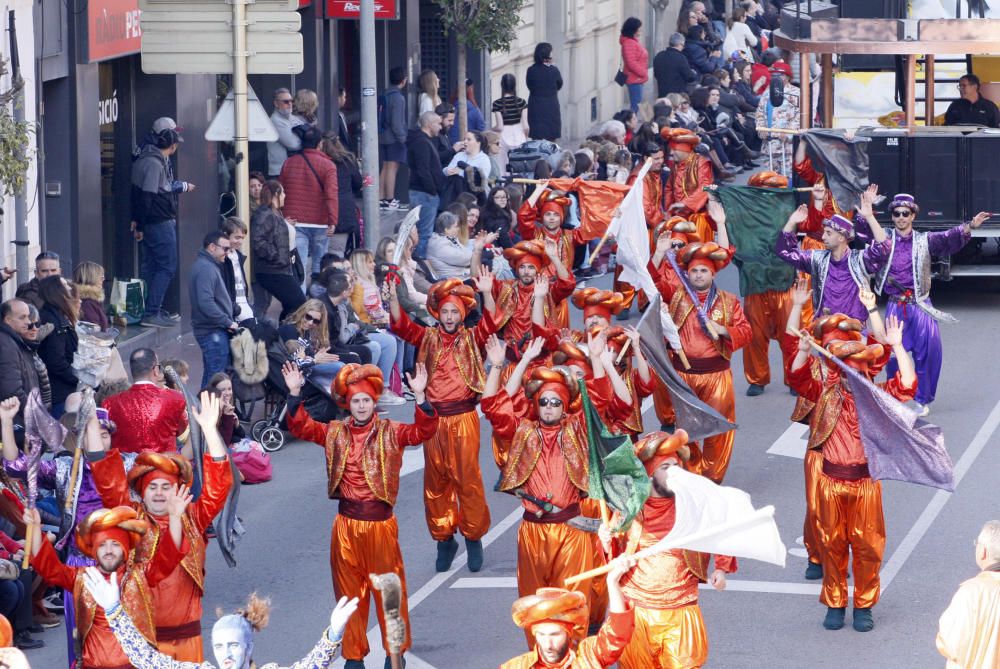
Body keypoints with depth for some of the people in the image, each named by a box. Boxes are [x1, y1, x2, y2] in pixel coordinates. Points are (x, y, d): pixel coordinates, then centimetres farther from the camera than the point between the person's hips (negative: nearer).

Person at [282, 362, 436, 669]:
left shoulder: (390, 432, -4)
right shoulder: (335, 433, 5)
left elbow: (424, 430, -16)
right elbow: (301, 426, 1)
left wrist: (420, 396, -31)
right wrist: (294, 393, -12)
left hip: (381, 522, -2)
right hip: (346, 523, 2)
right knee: (349, 591, 9)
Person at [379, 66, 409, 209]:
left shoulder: (384, 96, 10)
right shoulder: (398, 97, -14)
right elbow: (396, 122, -19)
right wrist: (402, 138, -13)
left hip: (383, 137, 8)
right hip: (394, 138, -8)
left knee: (385, 167, 13)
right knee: (392, 168, -6)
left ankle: (381, 198, 14)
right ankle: (390, 200, -7)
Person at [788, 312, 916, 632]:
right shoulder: (826, 394, 0)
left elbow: (906, 385, -16)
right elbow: (797, 379, -7)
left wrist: (897, 347, -22)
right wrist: (804, 352, -24)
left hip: (865, 482, -1)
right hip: (831, 482, 1)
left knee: (867, 546, 5)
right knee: (832, 545, 9)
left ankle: (864, 606, 18)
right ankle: (835, 604, 21)